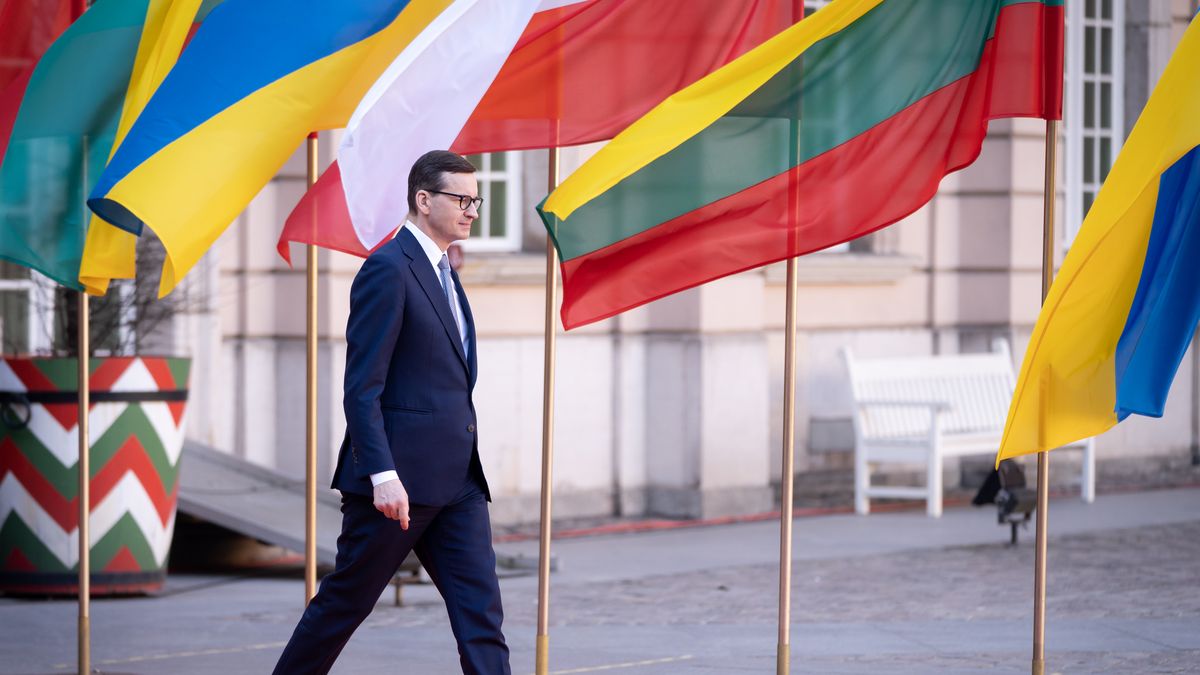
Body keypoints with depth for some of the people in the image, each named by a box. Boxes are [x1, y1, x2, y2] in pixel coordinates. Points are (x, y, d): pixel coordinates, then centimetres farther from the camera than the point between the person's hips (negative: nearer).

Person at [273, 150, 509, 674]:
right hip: (400, 478, -8)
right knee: (345, 602, 4)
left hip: (456, 478, 8)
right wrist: (382, 474, -24)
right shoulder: (388, 269, -11)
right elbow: (362, 388, -17)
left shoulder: (442, 273, 17)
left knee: (481, 610, -1)